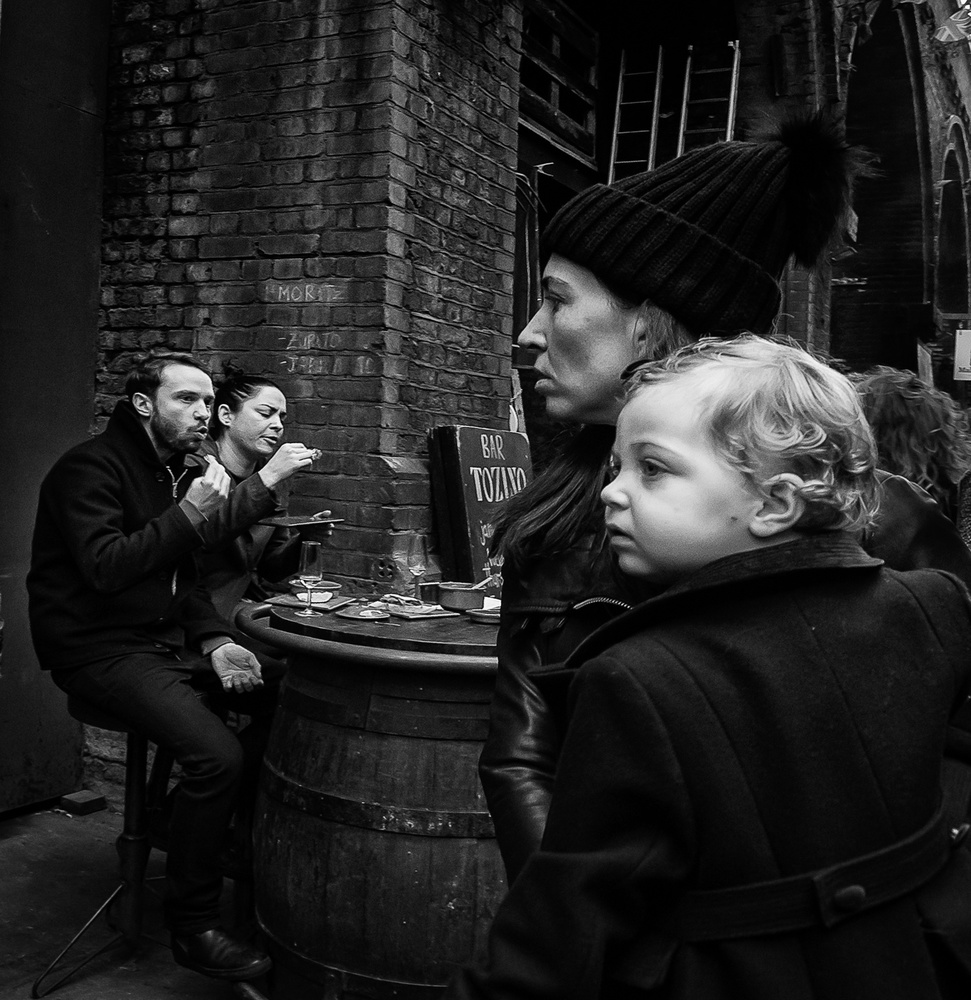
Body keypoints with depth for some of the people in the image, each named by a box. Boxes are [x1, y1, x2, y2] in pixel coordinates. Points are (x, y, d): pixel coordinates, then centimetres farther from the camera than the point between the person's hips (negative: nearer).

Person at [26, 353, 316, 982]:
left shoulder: (179, 471, 16)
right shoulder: (91, 467, -11)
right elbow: (105, 569, -25)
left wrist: (215, 642, -1)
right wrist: (191, 513, -24)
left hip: (168, 642, 9)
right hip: (101, 650, -8)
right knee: (216, 754, -26)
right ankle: (194, 928, -8)